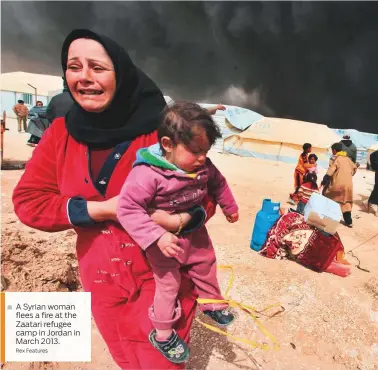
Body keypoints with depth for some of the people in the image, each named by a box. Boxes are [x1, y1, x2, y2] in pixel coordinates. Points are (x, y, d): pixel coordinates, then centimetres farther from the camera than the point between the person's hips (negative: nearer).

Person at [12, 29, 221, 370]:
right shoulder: (60, 134, -5)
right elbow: (28, 201, -8)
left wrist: (177, 220, -31)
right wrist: (100, 209, -20)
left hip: (162, 274, -3)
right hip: (102, 279, 4)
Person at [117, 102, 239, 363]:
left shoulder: (204, 167, -12)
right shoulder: (147, 174, -33)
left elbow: (218, 184, 8)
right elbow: (128, 209, -32)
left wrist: (230, 208, 23)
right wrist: (158, 237, -39)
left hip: (195, 231, 6)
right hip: (165, 239, -5)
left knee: (206, 265, 23)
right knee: (168, 283, 8)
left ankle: (212, 303, 52)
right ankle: (162, 333, 33)